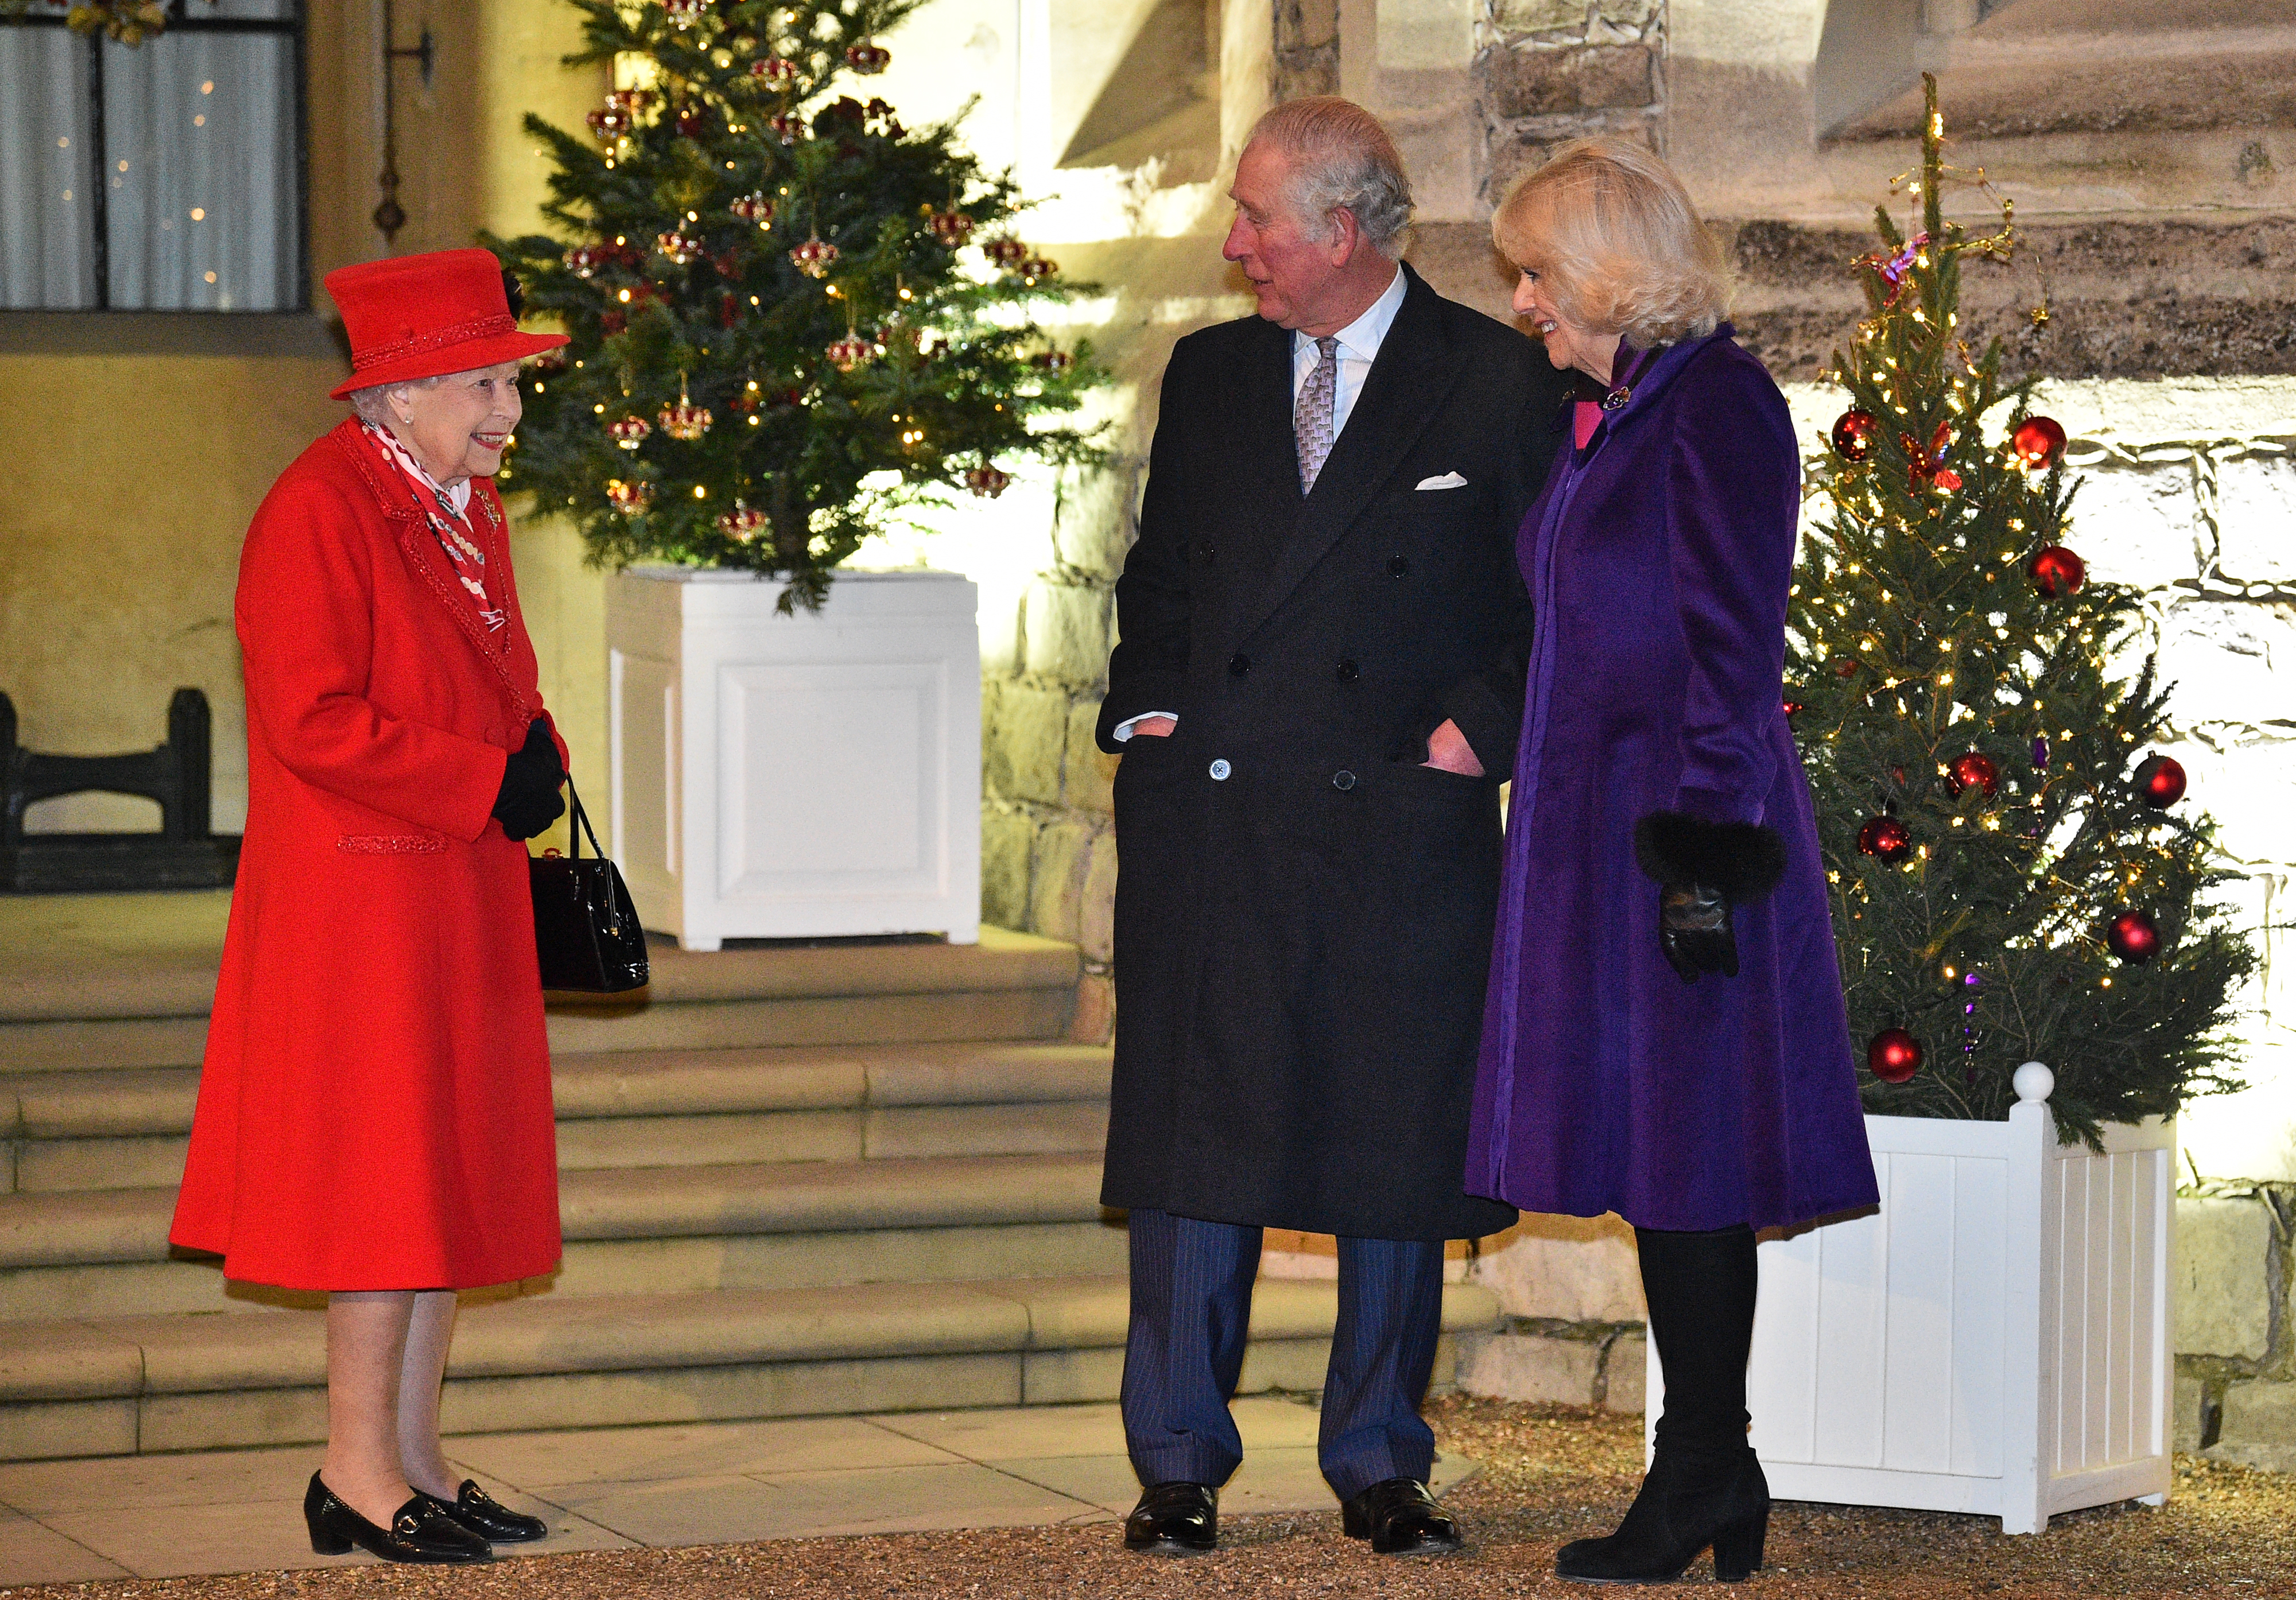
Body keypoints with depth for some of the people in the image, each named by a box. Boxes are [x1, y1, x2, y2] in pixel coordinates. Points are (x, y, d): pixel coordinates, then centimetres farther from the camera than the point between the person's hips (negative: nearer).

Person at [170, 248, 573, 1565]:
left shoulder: (468, 506, 13)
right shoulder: (320, 512, -16)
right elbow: (312, 720, -22)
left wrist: (537, 755, 2)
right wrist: (489, 782, -19)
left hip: (464, 895, 9)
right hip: (364, 898, -9)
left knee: (458, 1164, 11)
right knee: (387, 1171, -6)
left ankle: (414, 1460, 18)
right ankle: (361, 1473, 2)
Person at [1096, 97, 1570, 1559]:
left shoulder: (1497, 382, 1)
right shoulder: (1210, 373, 13)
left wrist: (1477, 726, -7)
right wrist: (1146, 709, 7)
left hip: (1407, 827, -2)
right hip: (1210, 814, 3)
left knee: (1398, 1149, 3)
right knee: (1198, 1138, 1)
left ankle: (1380, 1463, 15)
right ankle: (1180, 1463, 9)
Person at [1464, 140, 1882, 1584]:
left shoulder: (1716, 406, -12)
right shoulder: (1609, 413, 15)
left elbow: (1734, 649, -16)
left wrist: (1705, 855, -19)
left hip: (1680, 822, -9)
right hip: (1597, 832, 9)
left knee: (1681, 1162, -5)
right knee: (1654, 1158, 9)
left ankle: (1706, 1470, 2)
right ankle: (1714, 1480, 14)